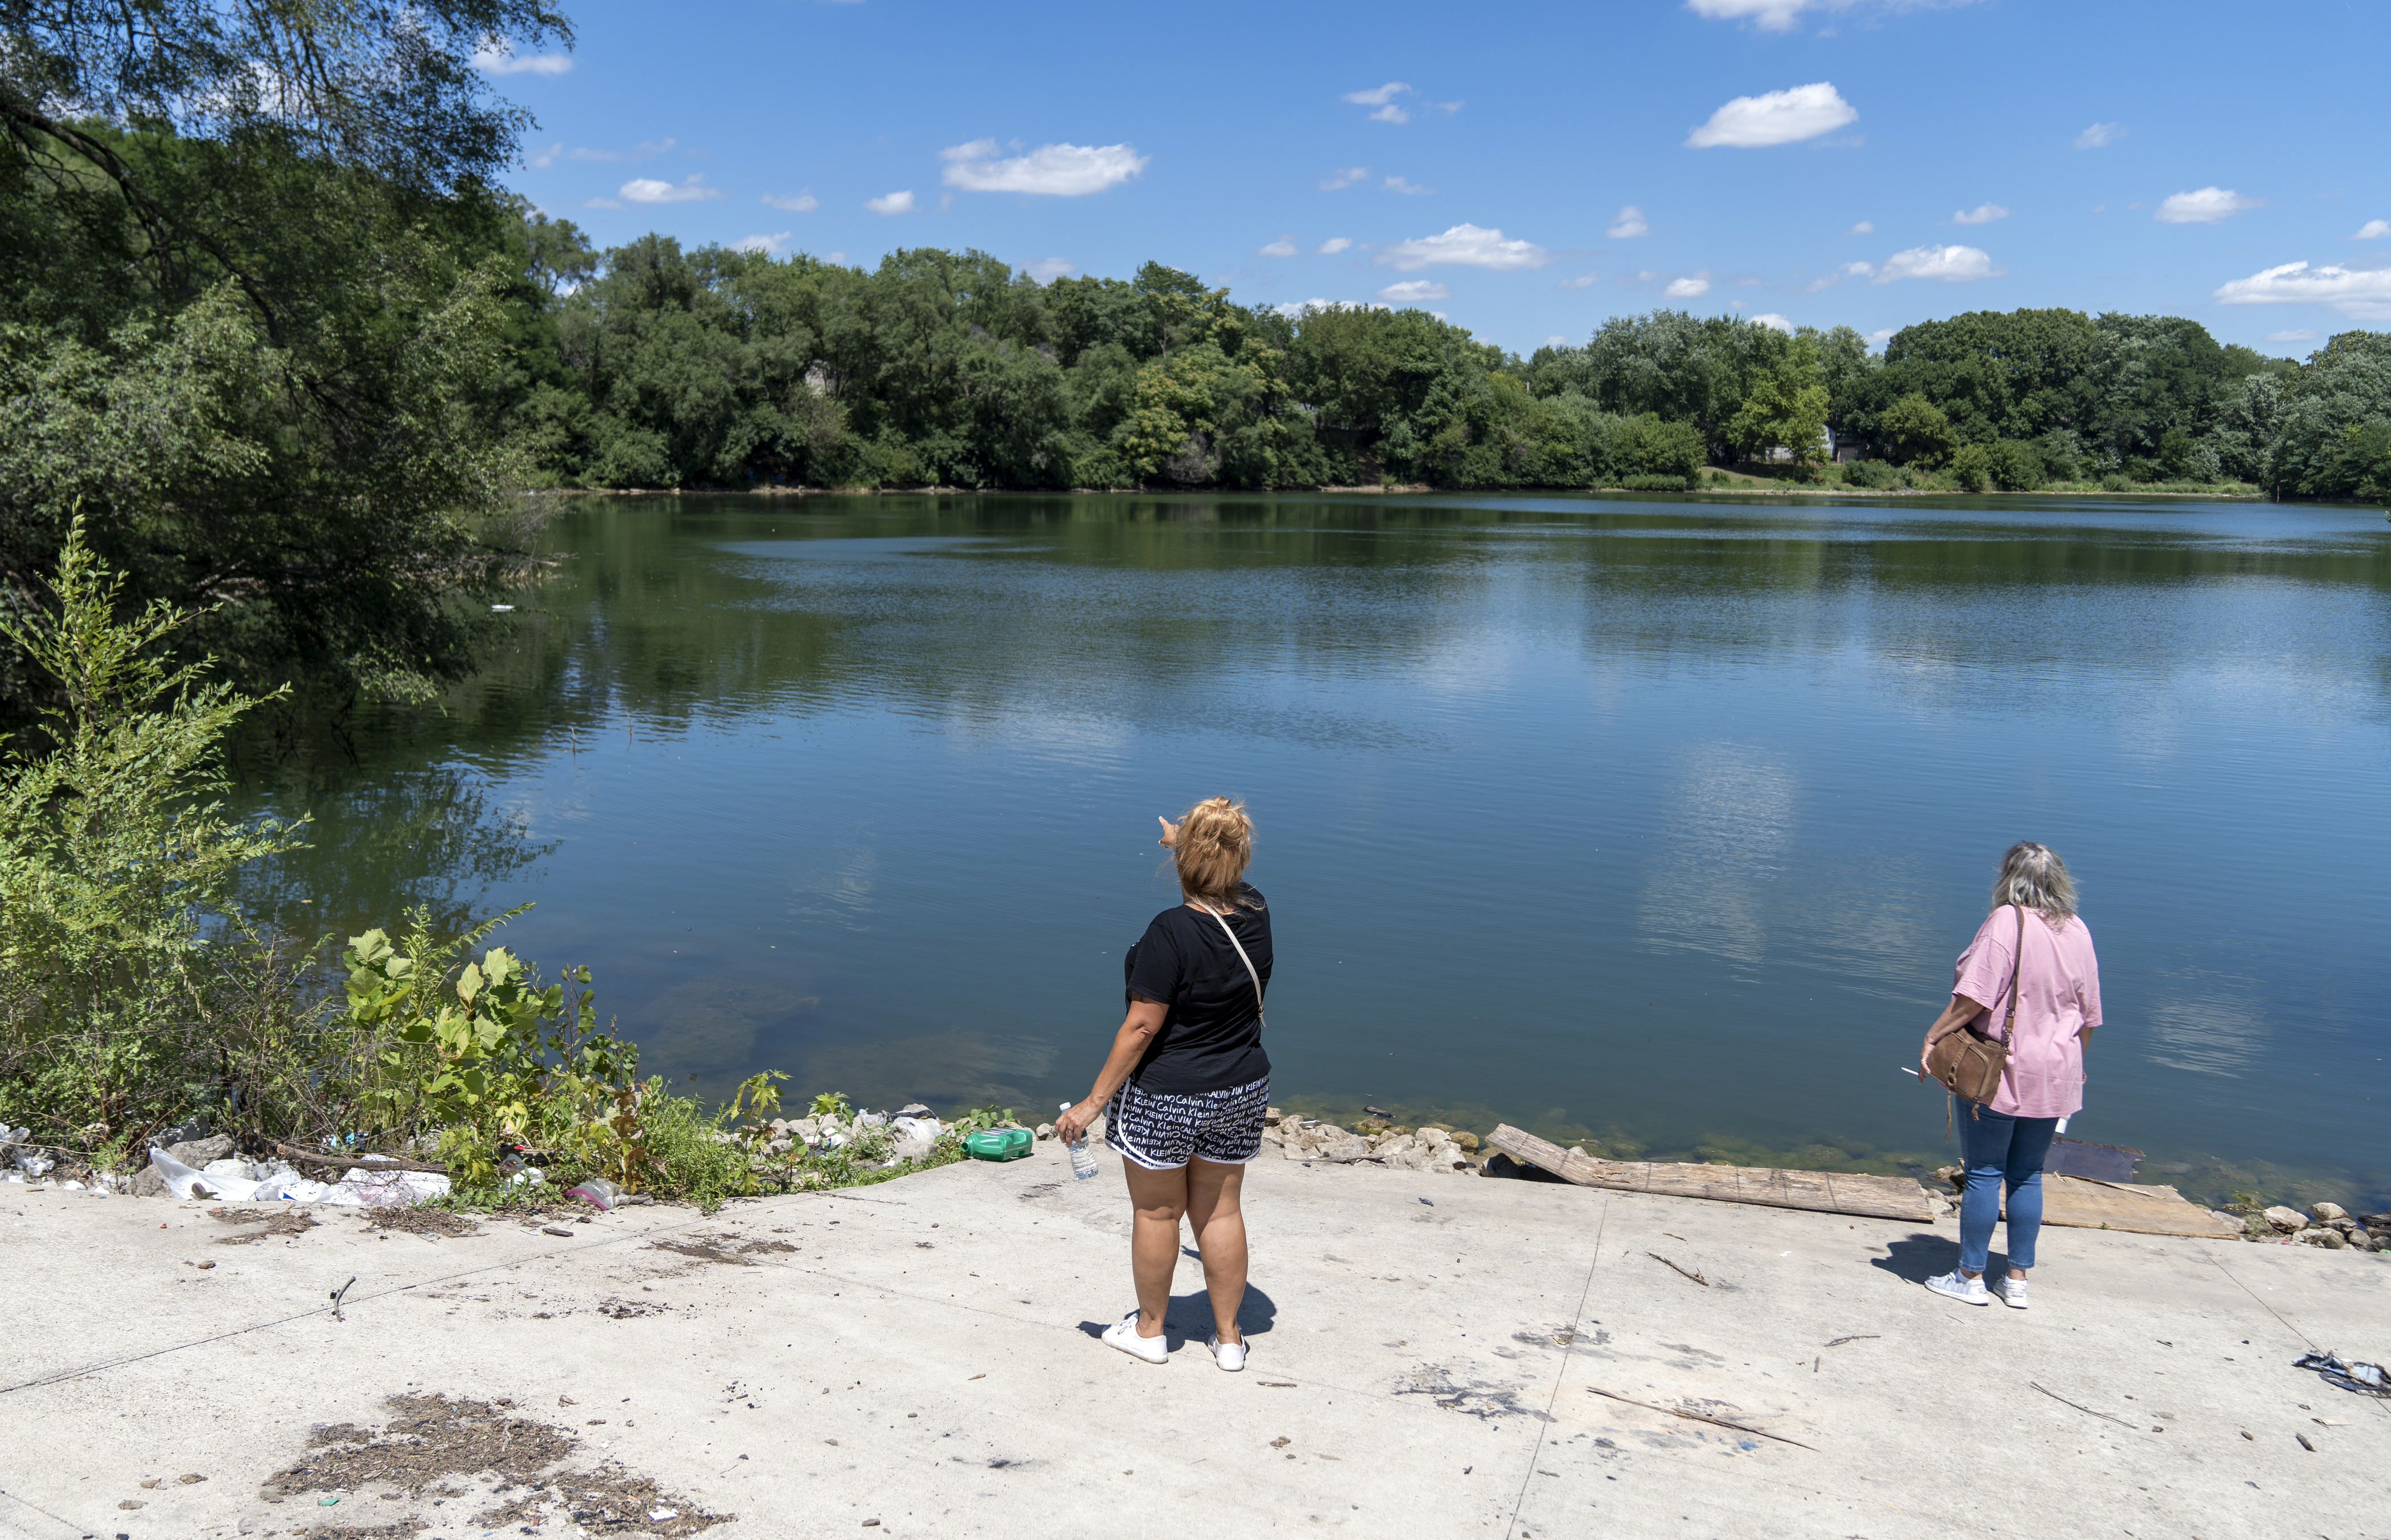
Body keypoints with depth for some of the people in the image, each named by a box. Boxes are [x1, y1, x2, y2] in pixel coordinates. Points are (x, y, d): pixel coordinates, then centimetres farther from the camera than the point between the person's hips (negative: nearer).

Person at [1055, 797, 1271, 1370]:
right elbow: (1229, 882, 19)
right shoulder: (1256, 915, -7)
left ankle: (1149, 1329, 32)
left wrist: (1095, 1101, -14)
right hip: (1241, 1091, 5)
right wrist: (1181, 842, 36)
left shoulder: (1172, 931, -25)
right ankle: (1229, 1336, 28)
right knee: (1221, 1211, 17)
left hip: (1165, 1095, -5)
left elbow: (1142, 1026, -23)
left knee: (1157, 1211, 13)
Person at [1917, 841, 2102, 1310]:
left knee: (1983, 1174, 3)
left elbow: (1974, 997, -21)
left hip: (1996, 1072, -6)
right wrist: (2072, 1062, 25)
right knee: (2027, 1177, 14)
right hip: (2052, 1079, 6)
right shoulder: (2078, 931, 5)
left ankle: (1971, 1278, 11)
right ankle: (2017, 1280, 20)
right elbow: (2089, 1015, 12)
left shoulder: (2007, 921, -15)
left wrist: (1932, 1037, -12)